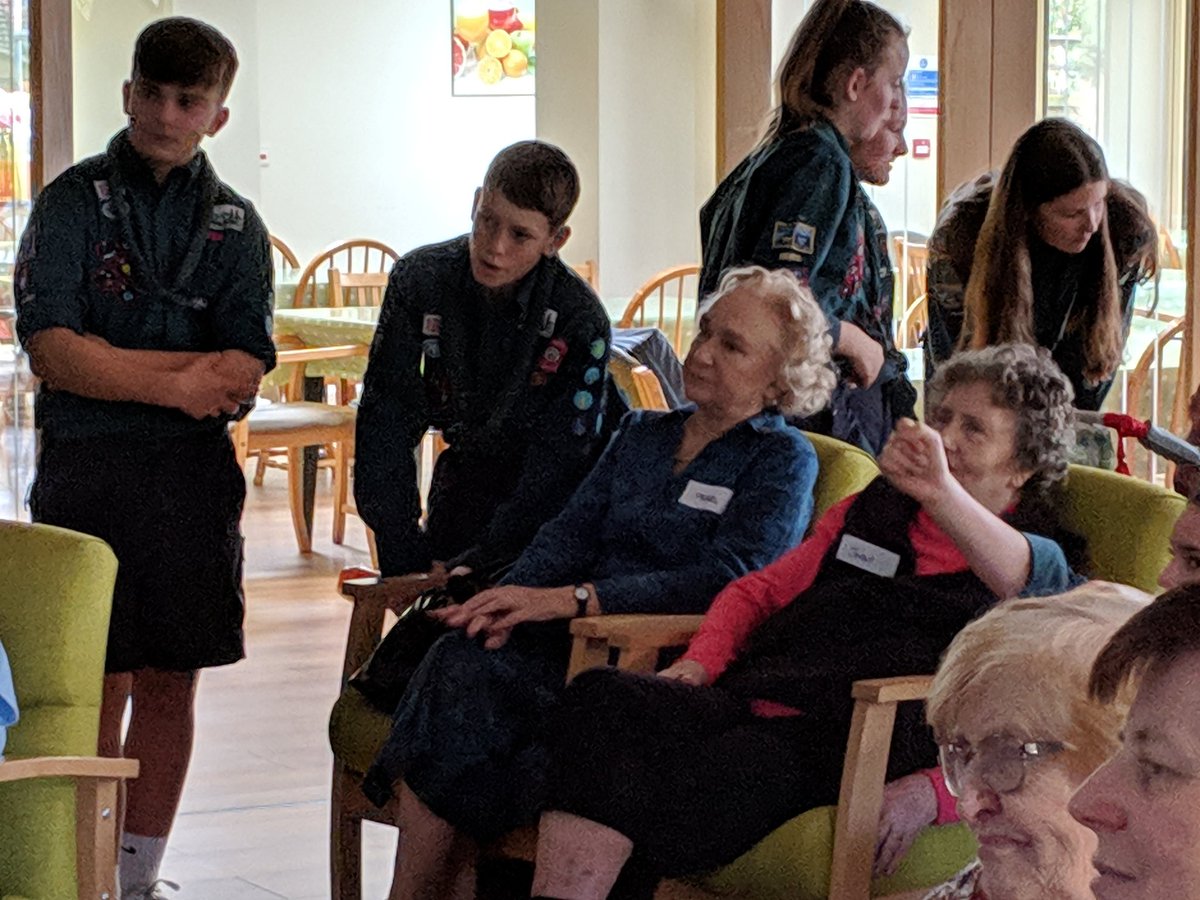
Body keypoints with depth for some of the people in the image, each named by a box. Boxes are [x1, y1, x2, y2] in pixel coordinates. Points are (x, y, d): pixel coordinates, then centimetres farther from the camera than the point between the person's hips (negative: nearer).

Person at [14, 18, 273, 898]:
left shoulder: (234, 223, 10)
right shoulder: (73, 201, 3)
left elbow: (244, 370, -3)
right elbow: (51, 350, -10)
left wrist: (111, 363, -14)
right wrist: (175, 380, -12)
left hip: (194, 471, 3)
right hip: (85, 469, -3)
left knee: (169, 685, 7)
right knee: (100, 686, -3)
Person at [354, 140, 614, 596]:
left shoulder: (580, 323, -22)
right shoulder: (419, 280, -14)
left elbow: (559, 461, -21)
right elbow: (387, 419, -11)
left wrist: (476, 564, -28)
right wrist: (403, 561, -18)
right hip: (465, 481, 3)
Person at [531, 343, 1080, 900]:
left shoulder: (1038, 560, 11)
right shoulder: (870, 511, 29)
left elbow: (1018, 577, -15)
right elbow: (760, 590, 33)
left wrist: (943, 495, -38)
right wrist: (696, 666, 10)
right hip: (754, 697, 5)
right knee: (602, 698, -27)